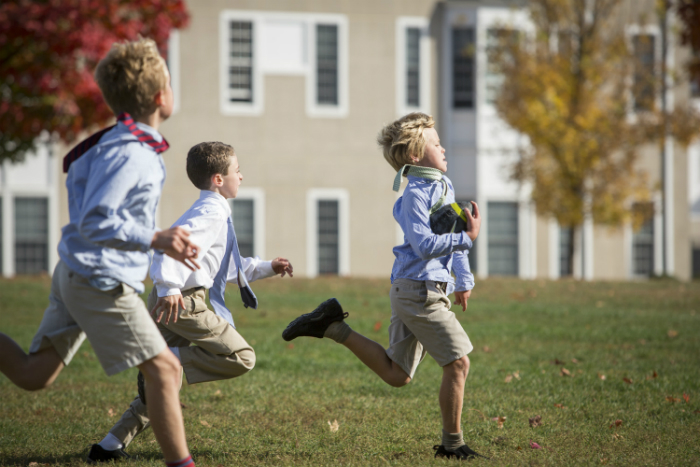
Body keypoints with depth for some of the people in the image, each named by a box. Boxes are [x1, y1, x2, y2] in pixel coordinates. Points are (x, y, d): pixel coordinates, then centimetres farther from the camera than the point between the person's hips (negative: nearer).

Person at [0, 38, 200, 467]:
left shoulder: (136, 145, 11)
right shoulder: (127, 154, -20)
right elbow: (94, 222, -26)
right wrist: (156, 240, -27)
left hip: (77, 275, 10)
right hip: (101, 281, -10)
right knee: (165, 369, -6)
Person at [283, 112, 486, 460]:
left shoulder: (444, 185, 14)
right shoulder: (415, 194, -15)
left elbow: (453, 234, 25)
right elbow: (426, 245, -25)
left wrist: (464, 280, 23)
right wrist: (467, 237, -22)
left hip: (411, 292, 10)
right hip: (419, 290, -10)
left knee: (396, 375, 14)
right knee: (458, 362, -6)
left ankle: (332, 326, 16)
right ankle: (452, 443, 4)